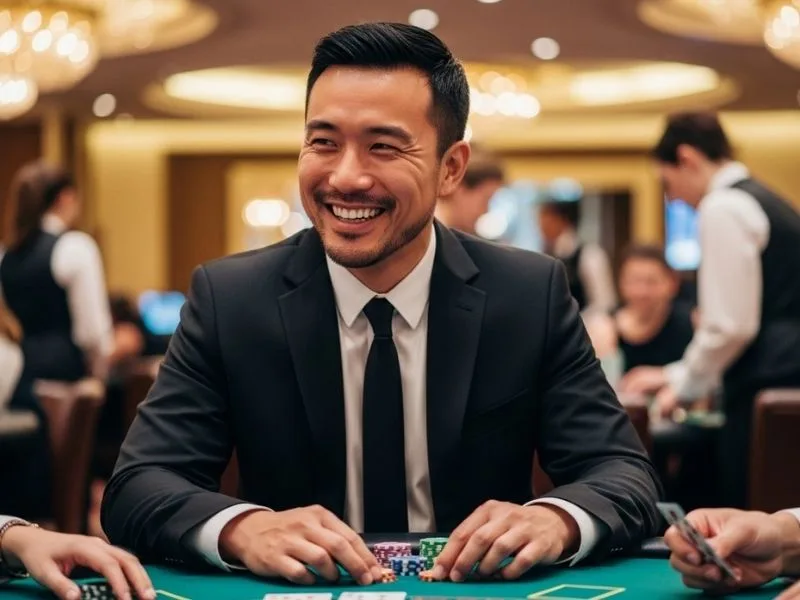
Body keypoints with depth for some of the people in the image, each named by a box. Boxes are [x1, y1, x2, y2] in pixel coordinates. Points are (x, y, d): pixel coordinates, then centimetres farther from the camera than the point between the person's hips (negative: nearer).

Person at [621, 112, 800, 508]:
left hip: (766, 386, -9)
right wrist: (677, 373, 23)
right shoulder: (763, 200, 19)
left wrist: (684, 384, 0)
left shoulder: (722, 208, -10)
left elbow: (733, 325, -16)